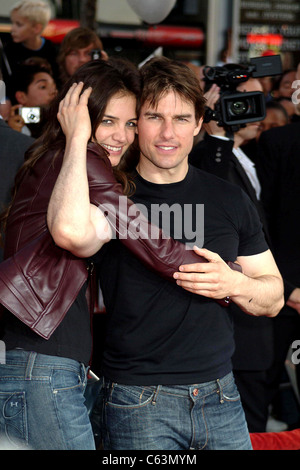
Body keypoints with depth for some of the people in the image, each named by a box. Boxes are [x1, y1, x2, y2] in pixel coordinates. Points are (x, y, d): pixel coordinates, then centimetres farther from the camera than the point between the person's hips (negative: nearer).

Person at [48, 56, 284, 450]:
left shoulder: (230, 200, 8)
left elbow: (273, 299, 13)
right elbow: (71, 231, -30)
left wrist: (234, 284, -10)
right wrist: (79, 137, -20)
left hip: (220, 398, 4)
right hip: (138, 400, -4)